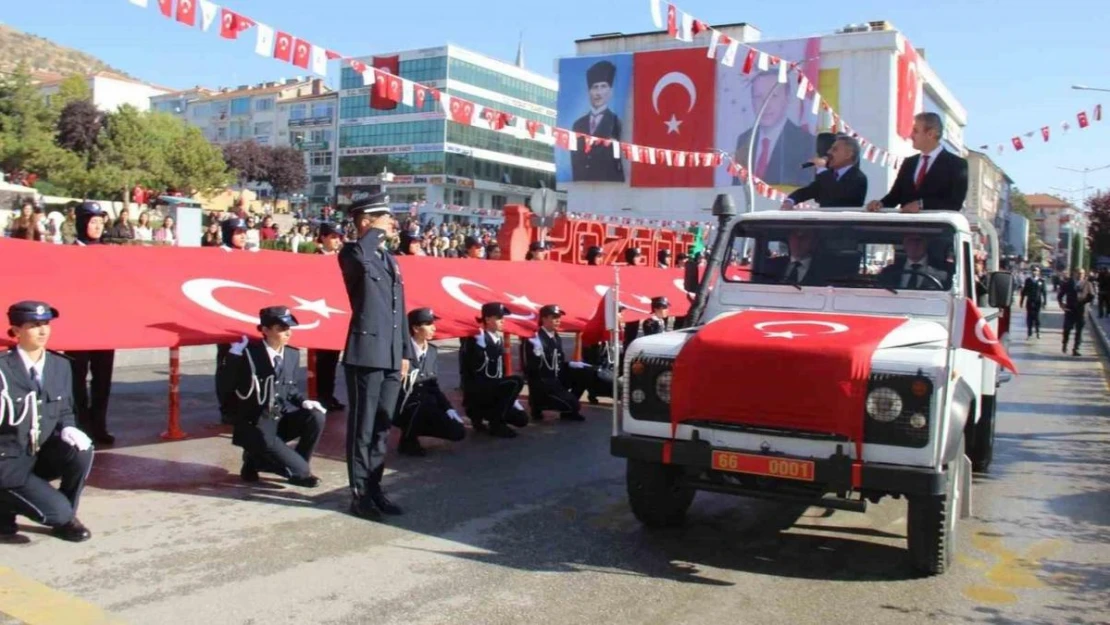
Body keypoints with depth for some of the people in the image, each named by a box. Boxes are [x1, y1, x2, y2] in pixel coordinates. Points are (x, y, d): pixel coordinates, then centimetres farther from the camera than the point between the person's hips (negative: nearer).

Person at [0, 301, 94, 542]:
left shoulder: (60, 365, 3)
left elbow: (65, 411, 10)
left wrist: (68, 429, -10)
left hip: (42, 454, 6)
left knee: (81, 450, -25)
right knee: (57, 510, -20)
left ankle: (66, 518, -2)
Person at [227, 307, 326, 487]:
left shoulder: (293, 355, 7)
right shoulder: (248, 354, -12)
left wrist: (303, 401, -3)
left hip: (282, 418, 8)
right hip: (255, 424, -8)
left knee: (316, 417, -20)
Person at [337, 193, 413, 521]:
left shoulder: (390, 260, 18)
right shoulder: (352, 254, -5)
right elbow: (360, 255, -33)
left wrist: (405, 352, 15)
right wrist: (378, 232, -16)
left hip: (391, 357, 8)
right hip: (366, 354, -8)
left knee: (382, 427, 13)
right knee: (362, 429, 0)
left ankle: (374, 488, 22)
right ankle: (360, 495, 8)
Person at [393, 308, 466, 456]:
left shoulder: (433, 351, 6)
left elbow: (434, 386, 8)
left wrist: (449, 409, -4)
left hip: (424, 408, 6)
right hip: (403, 408, -6)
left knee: (458, 432, -8)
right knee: (421, 401, -38)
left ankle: (412, 429, 12)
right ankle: (407, 440, -12)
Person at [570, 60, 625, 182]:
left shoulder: (618, 123, 2)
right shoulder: (578, 125, 17)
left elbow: (622, 158, -3)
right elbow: (575, 158, 13)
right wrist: (577, 180, 2)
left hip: (609, 184, -4)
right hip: (581, 183, 4)